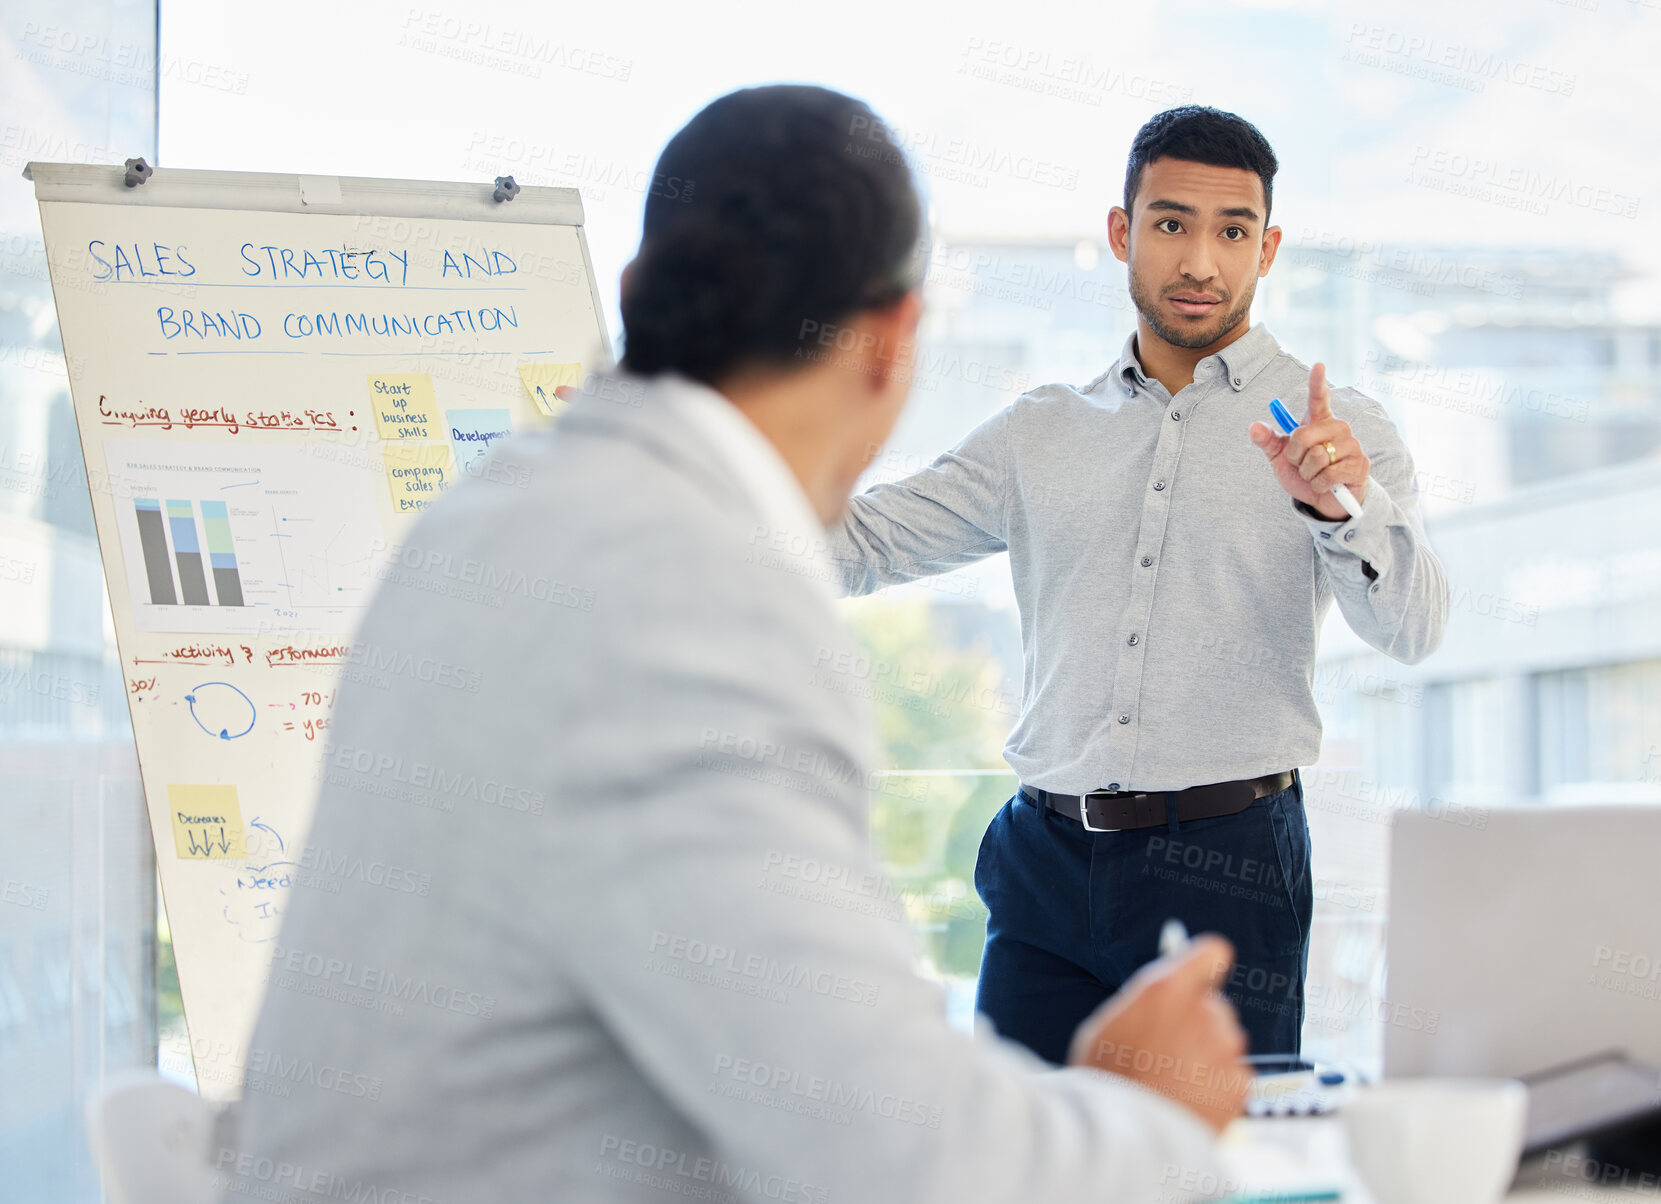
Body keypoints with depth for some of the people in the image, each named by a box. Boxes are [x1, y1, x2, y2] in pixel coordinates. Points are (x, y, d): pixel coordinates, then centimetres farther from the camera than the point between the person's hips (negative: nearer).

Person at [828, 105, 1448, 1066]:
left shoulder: (1340, 433, 4)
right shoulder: (1043, 434, 15)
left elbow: (1412, 630, -10)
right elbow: (860, 543, 13)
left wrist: (1344, 506, -31)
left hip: (1228, 867, -3)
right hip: (1046, 860, 3)